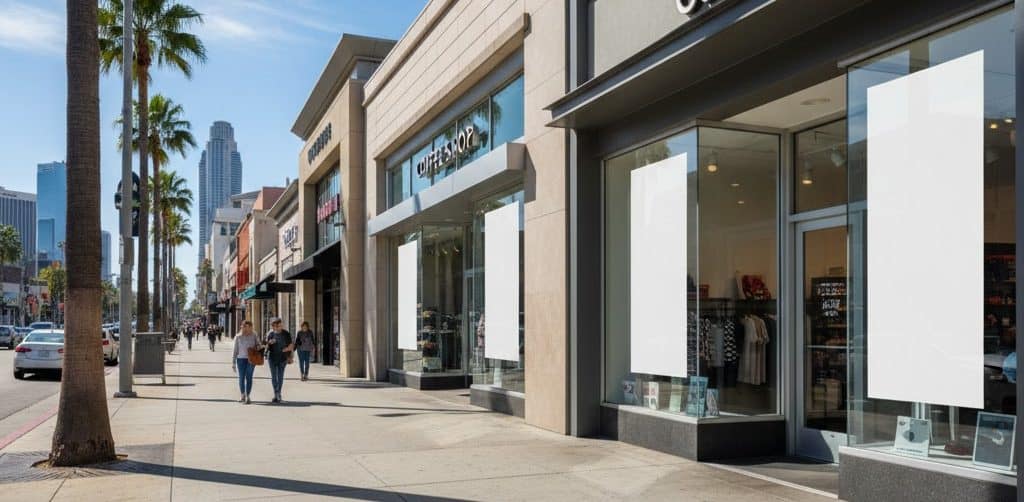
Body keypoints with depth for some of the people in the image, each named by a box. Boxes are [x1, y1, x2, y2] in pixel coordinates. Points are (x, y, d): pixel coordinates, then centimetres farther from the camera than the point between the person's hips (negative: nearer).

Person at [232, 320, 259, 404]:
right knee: (241, 378, 2)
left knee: (249, 377, -2)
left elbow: (258, 343, 18)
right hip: (241, 359, 0)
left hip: (251, 359, 0)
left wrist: (258, 346, -8)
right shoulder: (238, 337, 2)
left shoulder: (253, 335, 3)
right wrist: (233, 363, 3)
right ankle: (243, 395, 20)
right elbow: (235, 350, 5)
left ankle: (248, 396, 6)